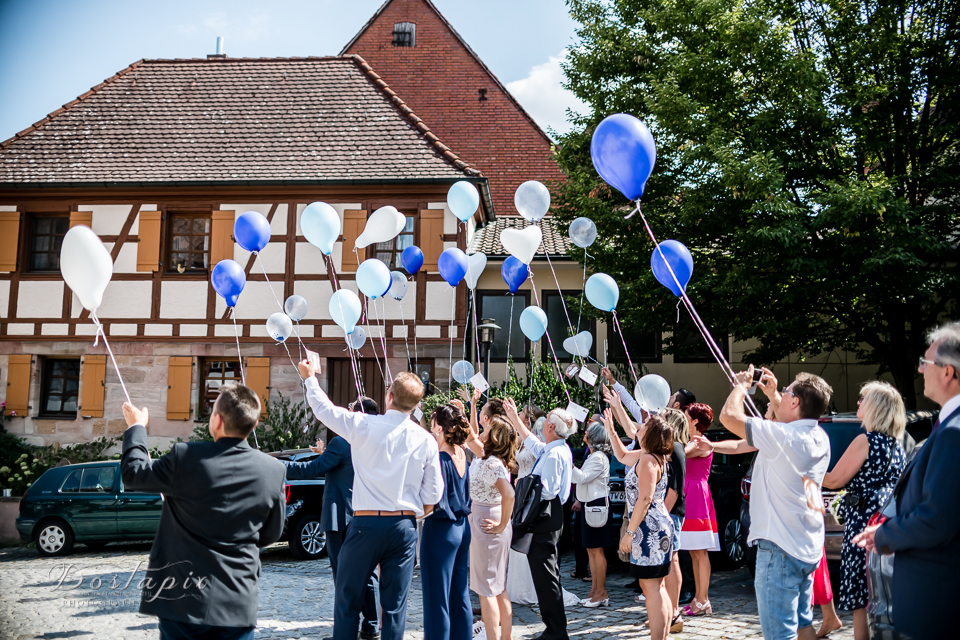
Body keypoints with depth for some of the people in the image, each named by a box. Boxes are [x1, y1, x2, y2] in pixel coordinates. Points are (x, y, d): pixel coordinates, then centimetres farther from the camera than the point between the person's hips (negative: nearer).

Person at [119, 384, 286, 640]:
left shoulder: (185, 457, -16)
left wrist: (136, 427, 19)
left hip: (183, 601, -1)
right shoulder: (274, 470, -8)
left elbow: (132, 474, 3)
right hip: (238, 604, 2)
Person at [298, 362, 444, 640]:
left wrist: (309, 377, 25)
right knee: (395, 606, 8)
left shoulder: (363, 425, -8)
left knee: (348, 600, 12)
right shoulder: (426, 440, -3)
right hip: (405, 526, 2)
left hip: (366, 524, -2)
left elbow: (323, 407, 7)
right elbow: (433, 495, 1)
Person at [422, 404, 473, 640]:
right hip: (462, 528, 8)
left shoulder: (439, 459, -19)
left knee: (437, 601, 1)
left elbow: (435, 503, -22)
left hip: (440, 531, -8)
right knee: (460, 597, 15)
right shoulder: (461, 454, 3)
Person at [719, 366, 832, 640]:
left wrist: (741, 385, -3)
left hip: (780, 548, -9)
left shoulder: (782, 436, -20)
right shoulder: (819, 438, 6)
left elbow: (729, 415, -20)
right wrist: (772, 394, 28)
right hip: (807, 548, 9)